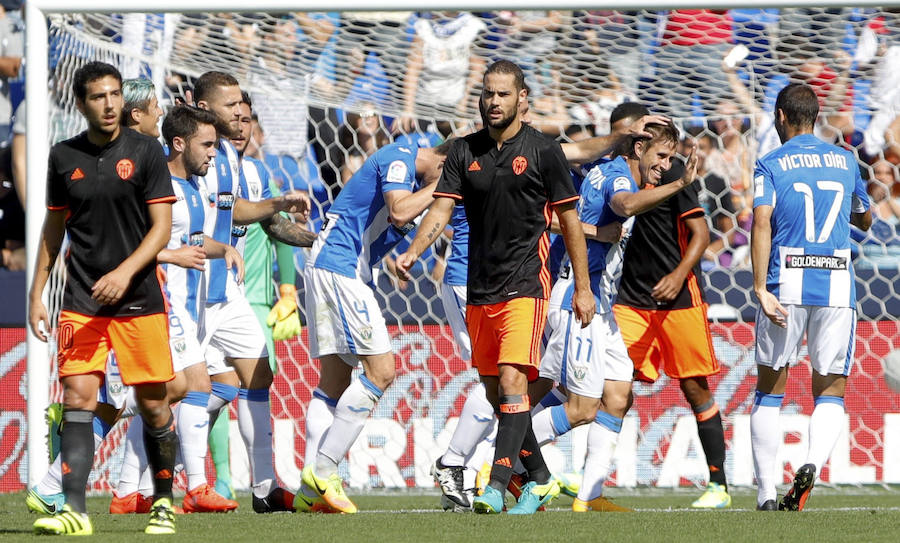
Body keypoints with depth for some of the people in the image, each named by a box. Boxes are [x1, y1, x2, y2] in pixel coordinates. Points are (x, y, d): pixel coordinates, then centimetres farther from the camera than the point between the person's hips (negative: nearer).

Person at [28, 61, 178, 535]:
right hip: (81, 301, 1)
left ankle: (163, 500, 19)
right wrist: (36, 294, 11)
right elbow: (53, 229, 16)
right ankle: (74, 510, -15)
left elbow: (162, 227, -5)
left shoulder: (145, 151, -1)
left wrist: (125, 272, -19)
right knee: (77, 397, -11)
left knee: (153, 404, 1)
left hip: (139, 297, -1)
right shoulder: (64, 157, 6)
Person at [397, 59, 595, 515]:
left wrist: (583, 288, 1)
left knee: (512, 380, -19)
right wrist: (413, 252, -17)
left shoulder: (542, 151, -2)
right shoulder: (465, 151, 8)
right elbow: (442, 208, 2)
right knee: (495, 391, 9)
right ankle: (540, 479, 24)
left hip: (525, 285, -5)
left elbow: (569, 219, 2)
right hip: (480, 289, 5)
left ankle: (496, 486, -24)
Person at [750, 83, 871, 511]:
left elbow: (762, 222, -13)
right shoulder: (845, 161, 11)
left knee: (770, 390, 10)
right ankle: (813, 463, -23)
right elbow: (865, 221, 25)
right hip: (837, 287, 2)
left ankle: (766, 494, 6)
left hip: (787, 284, -2)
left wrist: (761, 290, -16)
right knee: (830, 392, 7)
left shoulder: (770, 165, 1)